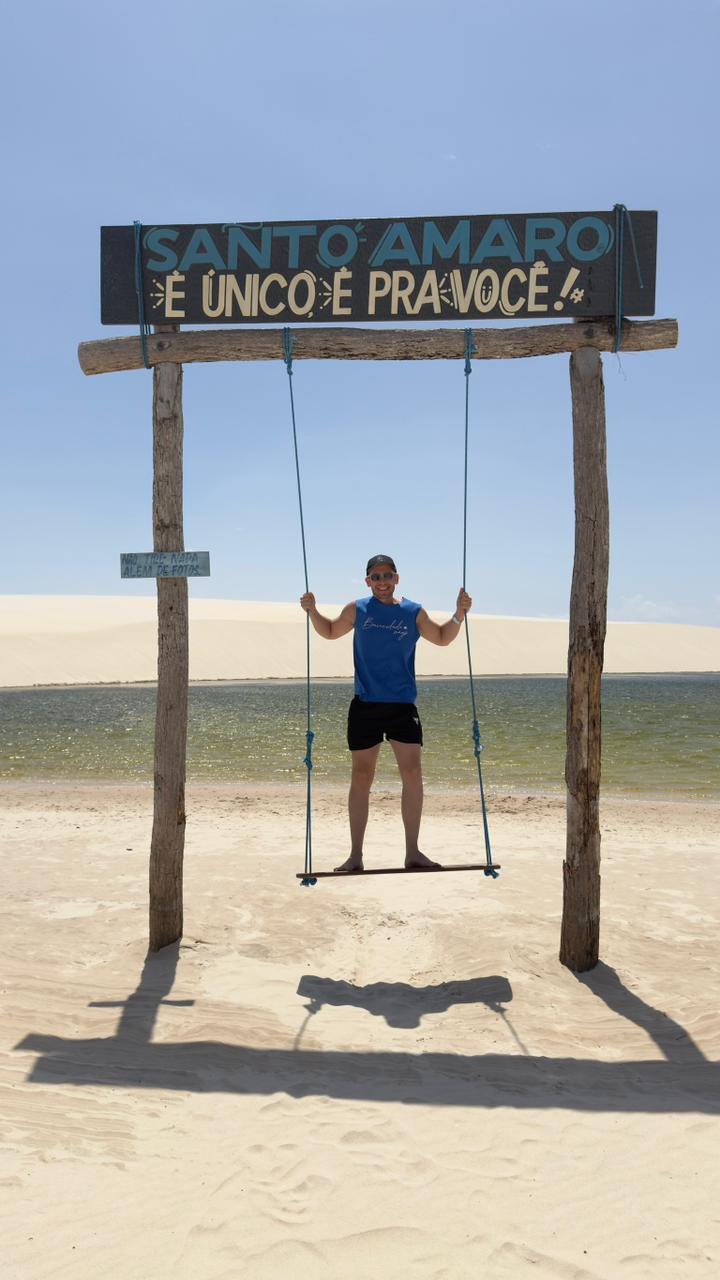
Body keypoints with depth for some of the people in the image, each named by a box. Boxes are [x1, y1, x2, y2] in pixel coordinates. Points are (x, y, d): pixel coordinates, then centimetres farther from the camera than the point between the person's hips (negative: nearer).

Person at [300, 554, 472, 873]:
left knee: (413, 774, -3)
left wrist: (459, 614, 3)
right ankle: (355, 855, 12)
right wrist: (312, 611, 3)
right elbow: (330, 632, 20)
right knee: (361, 778, 3)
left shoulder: (413, 612, 4)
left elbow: (442, 638, 19)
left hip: (403, 706, 1)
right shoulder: (357, 609, 4)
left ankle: (412, 852, 11)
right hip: (365, 705, -1)